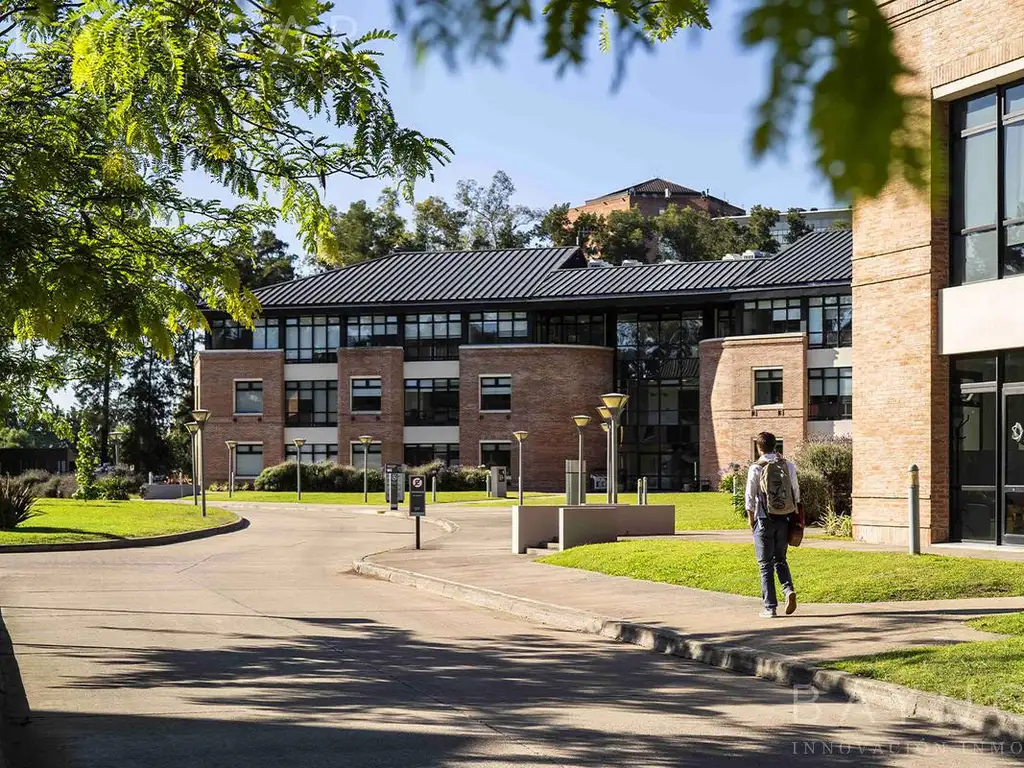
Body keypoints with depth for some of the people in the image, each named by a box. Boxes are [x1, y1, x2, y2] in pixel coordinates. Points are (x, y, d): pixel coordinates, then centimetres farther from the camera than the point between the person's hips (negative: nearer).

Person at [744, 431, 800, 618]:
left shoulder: (756, 468, -8)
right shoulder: (788, 465, 2)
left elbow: (750, 497, -7)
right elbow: (796, 492, 5)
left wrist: (751, 519, 5)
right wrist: (793, 515, 15)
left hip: (764, 519, -3)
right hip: (784, 519, 3)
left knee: (766, 564, 4)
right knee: (780, 559, 17)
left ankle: (770, 607, 4)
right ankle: (789, 590, -8)